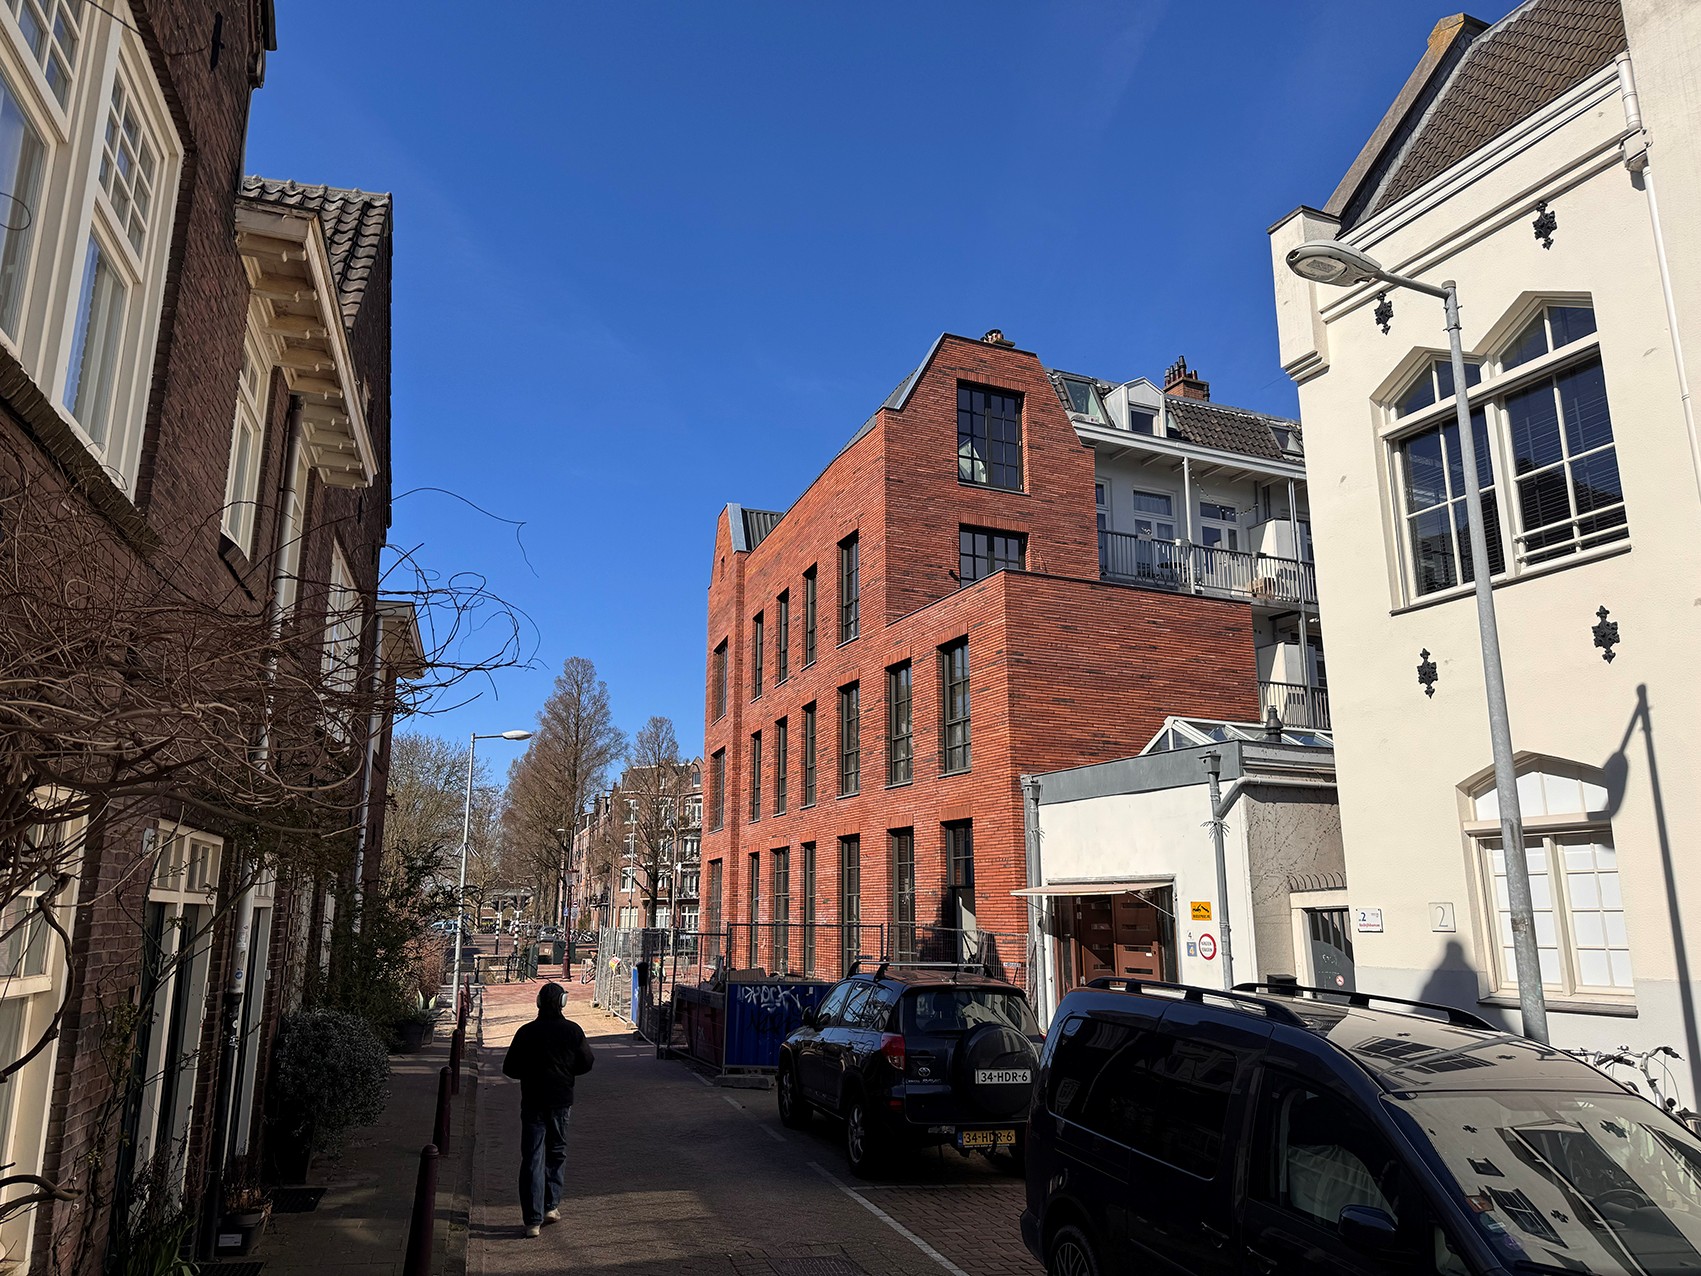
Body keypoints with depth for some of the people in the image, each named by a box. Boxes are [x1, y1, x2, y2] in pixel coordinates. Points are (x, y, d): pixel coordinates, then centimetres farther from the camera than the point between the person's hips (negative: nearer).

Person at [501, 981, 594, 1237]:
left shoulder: (526, 1032, -6)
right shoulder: (572, 1031, -6)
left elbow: (509, 1068, -2)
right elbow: (587, 1063, 0)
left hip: (532, 1102, 0)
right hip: (562, 1101, 0)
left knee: (532, 1159, 3)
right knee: (557, 1153, 18)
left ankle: (533, 1220, 1)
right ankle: (551, 1206, 17)